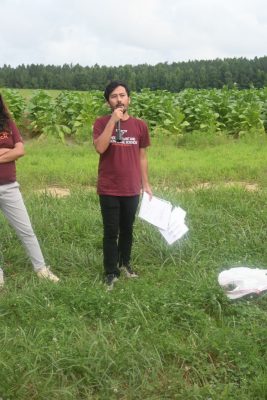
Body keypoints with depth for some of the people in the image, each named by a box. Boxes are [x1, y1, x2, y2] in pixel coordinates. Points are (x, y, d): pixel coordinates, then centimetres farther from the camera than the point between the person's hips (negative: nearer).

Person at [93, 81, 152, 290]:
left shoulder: (140, 125, 2)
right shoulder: (101, 123, -4)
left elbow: (142, 157, 9)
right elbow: (100, 148, -21)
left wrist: (146, 183, 8)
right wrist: (113, 120, -22)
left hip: (131, 189, 3)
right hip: (108, 190, -2)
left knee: (127, 230, 17)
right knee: (111, 232, 3)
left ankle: (125, 263, 36)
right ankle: (111, 272, 17)